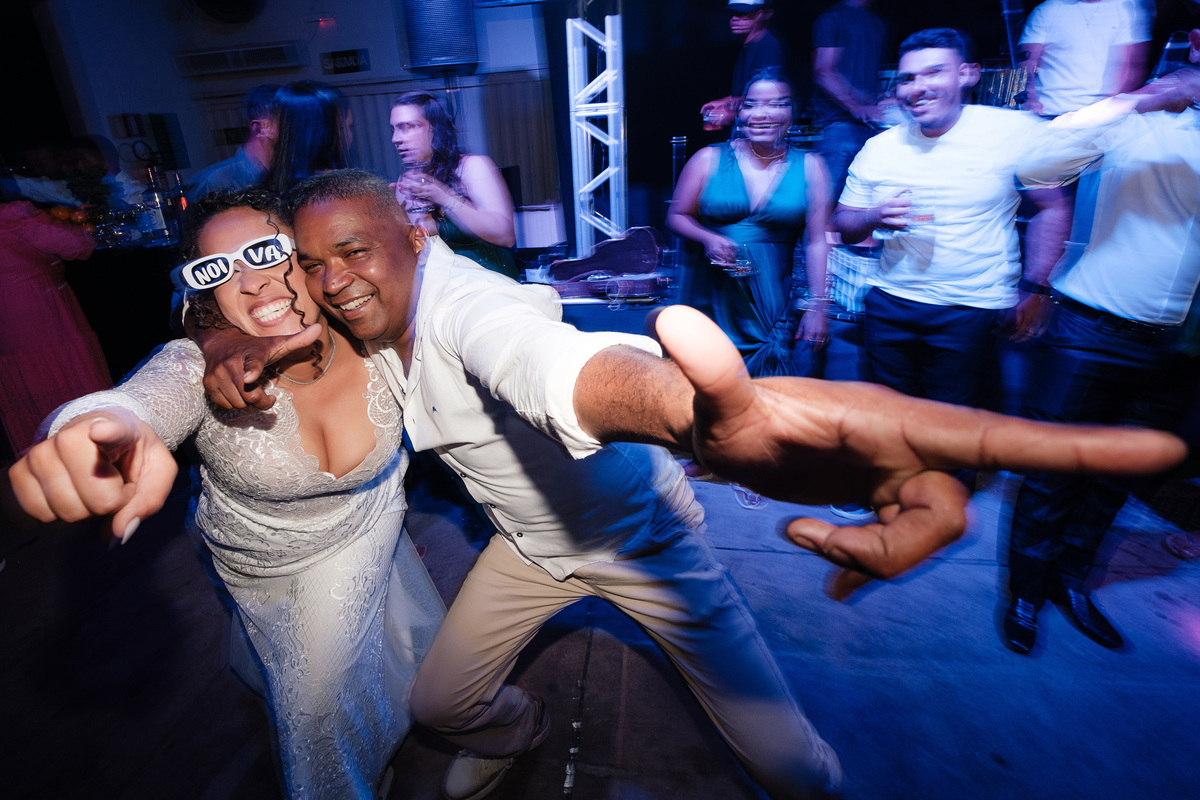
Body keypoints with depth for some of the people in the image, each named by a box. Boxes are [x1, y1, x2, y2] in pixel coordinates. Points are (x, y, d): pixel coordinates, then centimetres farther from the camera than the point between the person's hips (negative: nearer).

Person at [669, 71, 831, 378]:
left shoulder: (809, 166, 6)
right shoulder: (709, 159, 4)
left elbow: (817, 242, 3)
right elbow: (677, 216, 9)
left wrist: (817, 306, -3)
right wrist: (707, 238, -12)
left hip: (772, 302, 1)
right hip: (711, 296, 0)